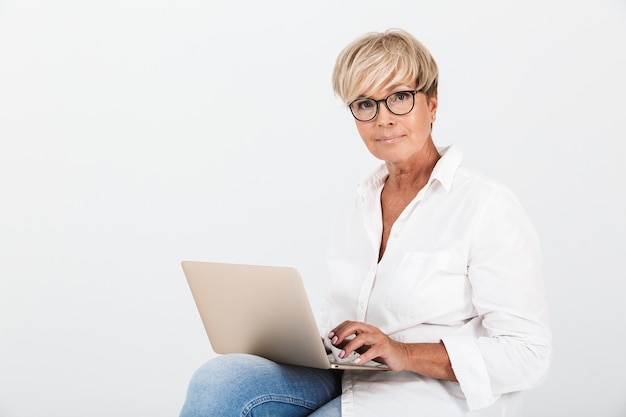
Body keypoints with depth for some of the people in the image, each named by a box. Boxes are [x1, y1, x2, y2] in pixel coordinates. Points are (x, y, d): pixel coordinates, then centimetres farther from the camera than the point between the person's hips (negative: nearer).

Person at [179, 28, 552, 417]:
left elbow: (527, 355, -11)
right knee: (219, 378, -24)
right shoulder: (355, 211, 15)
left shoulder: (489, 206, -7)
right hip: (345, 383, 6)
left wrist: (406, 354, -19)